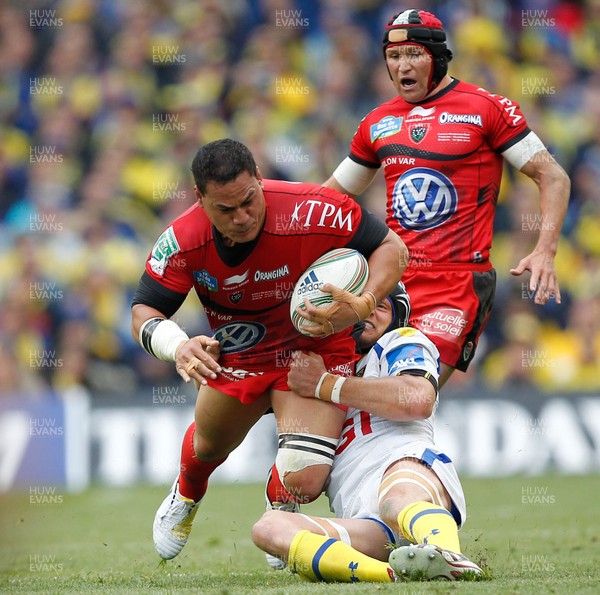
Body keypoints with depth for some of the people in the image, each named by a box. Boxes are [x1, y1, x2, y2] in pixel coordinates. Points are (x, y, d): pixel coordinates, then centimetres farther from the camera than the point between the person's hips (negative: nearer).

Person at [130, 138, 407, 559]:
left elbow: (391, 246, -20)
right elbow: (143, 312, -14)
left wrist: (363, 306, -38)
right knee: (208, 446, 24)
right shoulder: (184, 241, -23)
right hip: (236, 358, 3)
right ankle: (187, 496, 66)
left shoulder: (312, 212, -32)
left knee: (302, 484, -17)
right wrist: (177, 346, -38)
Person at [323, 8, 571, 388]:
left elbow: (553, 178, 0)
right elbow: (334, 193, 26)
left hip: (459, 281, -5)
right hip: (392, 277, 5)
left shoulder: (486, 108, -1)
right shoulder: (378, 123, 14)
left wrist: (546, 251, -14)